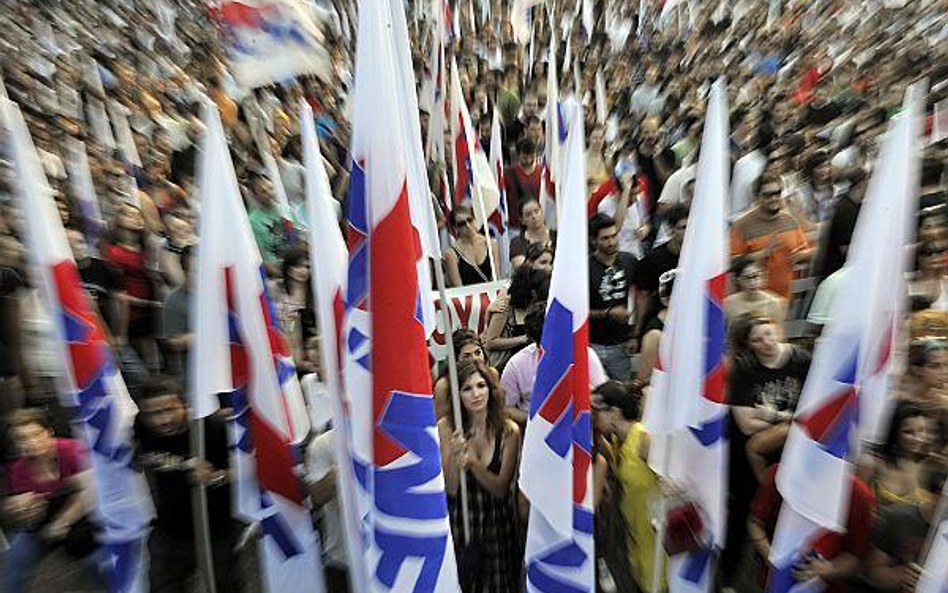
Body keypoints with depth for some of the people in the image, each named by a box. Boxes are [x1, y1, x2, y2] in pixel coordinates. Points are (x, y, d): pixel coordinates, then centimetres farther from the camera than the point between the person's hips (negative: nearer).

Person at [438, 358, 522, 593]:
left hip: (497, 520, 1)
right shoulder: (446, 426, -16)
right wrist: (455, 456, -33)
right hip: (460, 519, 0)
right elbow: (450, 489, -13)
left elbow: (501, 489, -13)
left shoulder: (509, 430, -15)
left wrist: (472, 462, -29)